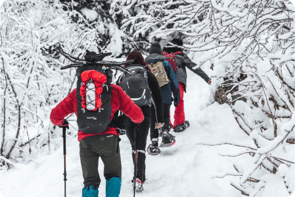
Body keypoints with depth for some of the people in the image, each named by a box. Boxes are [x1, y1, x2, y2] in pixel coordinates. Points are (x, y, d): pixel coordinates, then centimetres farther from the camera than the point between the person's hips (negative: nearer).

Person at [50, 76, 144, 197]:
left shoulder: (76, 93, 16)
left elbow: (55, 115, 15)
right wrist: (138, 120, 35)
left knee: (90, 180, 12)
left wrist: (61, 123, 38)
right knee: (113, 175, 18)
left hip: (85, 140, 1)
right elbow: (136, 114, 11)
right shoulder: (115, 91, 12)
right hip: (108, 138, -1)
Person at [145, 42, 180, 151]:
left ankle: (154, 141, 0)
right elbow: (173, 81, 4)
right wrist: (176, 96, 10)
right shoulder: (165, 63, 3)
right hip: (165, 97, -1)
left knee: (153, 119, 7)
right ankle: (165, 132, -13)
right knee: (165, 116, 12)